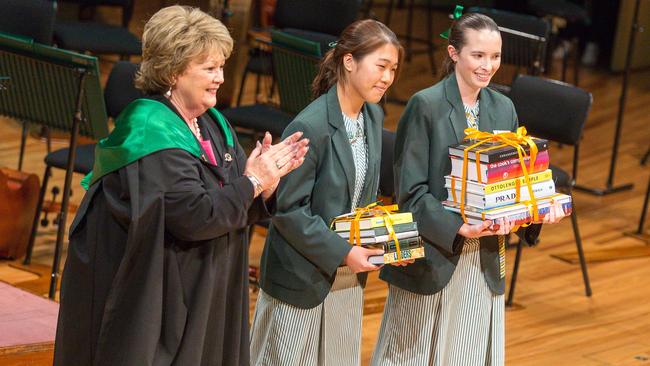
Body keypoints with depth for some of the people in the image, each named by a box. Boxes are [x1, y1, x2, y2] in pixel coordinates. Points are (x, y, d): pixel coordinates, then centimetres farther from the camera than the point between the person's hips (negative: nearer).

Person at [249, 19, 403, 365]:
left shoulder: (374, 116, 2)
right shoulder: (309, 127, -21)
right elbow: (288, 210, -18)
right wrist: (341, 253, -20)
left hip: (350, 276, 7)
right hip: (302, 278, -7)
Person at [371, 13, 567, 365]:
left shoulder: (504, 108, 6)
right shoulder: (426, 105, -11)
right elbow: (411, 191, -14)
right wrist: (458, 228, -25)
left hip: (486, 260, 5)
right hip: (432, 257, -5)